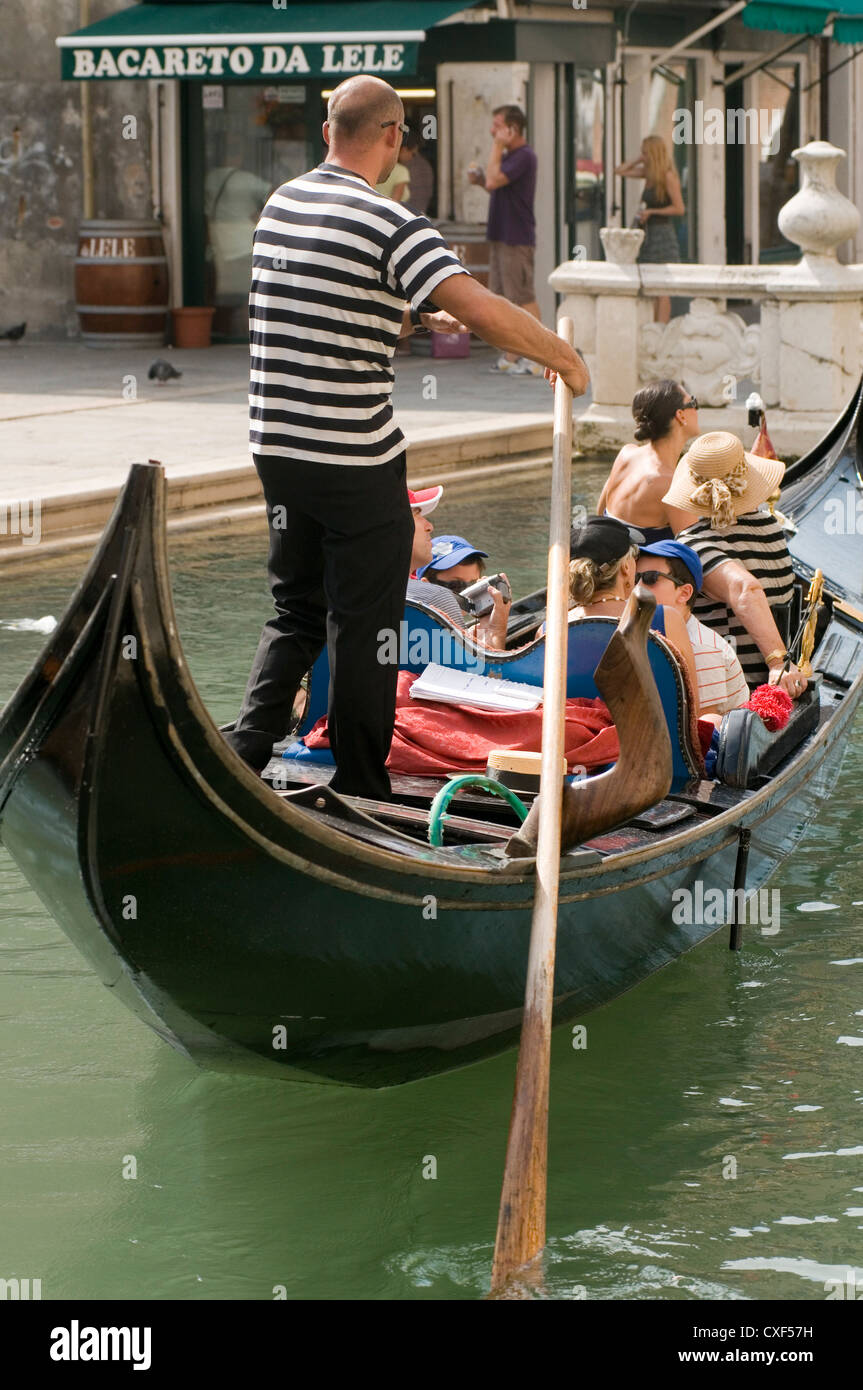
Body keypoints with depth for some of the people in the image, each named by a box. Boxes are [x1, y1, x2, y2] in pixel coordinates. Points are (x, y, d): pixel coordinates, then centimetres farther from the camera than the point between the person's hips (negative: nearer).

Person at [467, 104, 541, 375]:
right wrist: (479, 179, 10)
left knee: (524, 298, -7)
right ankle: (510, 356, 15)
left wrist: (496, 148, -16)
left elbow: (494, 181, -24)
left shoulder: (524, 156, -15)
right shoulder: (509, 155, 17)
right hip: (500, 236, 10)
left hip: (517, 238, -10)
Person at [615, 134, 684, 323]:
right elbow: (620, 170, 19)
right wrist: (639, 160, 8)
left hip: (663, 235, -8)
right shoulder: (648, 173, 11)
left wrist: (651, 212, -13)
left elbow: (679, 209, -14)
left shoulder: (668, 177, -11)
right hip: (648, 235, 8)